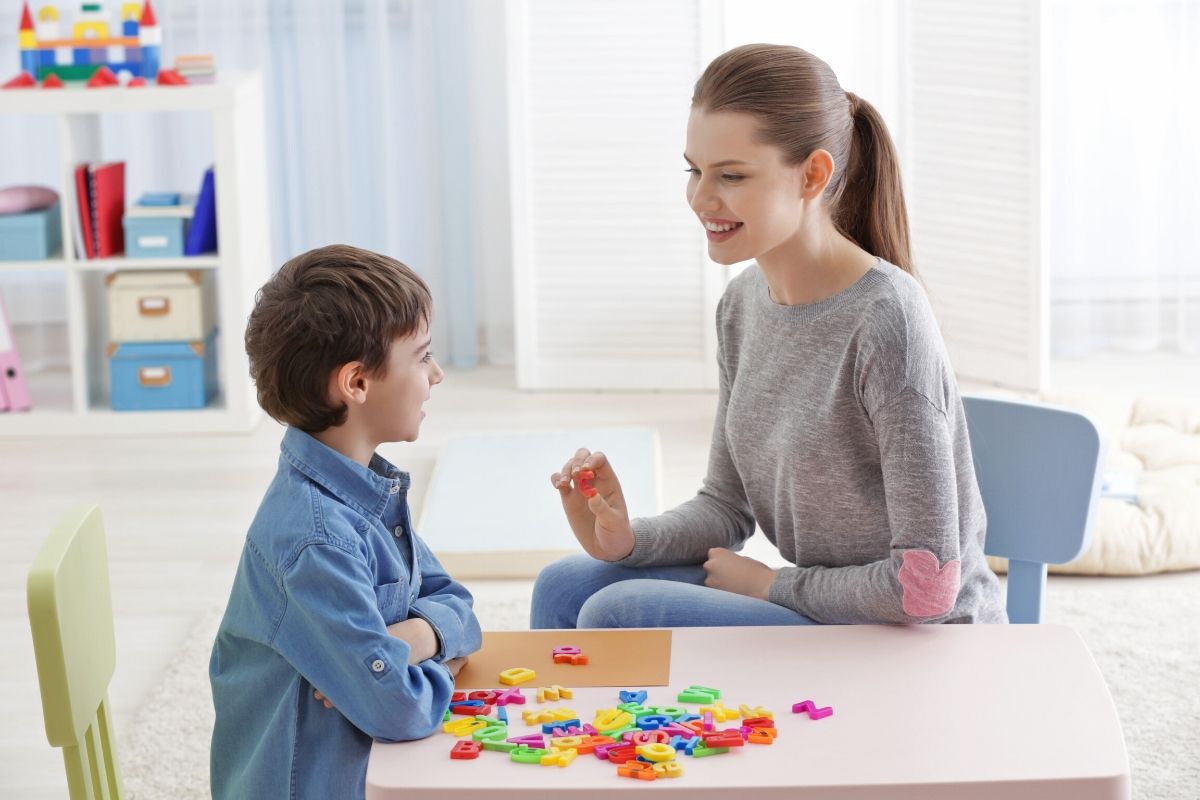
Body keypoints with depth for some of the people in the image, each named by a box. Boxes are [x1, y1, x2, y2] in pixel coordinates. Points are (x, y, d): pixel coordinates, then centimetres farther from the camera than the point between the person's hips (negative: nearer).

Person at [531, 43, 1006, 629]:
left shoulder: (886, 322, -24)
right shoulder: (744, 303, 4)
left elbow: (926, 585, -23)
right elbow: (727, 503, 12)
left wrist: (771, 584, -11)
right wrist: (626, 540, -7)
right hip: (819, 606, 8)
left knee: (619, 614, -19)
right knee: (566, 588, 3)